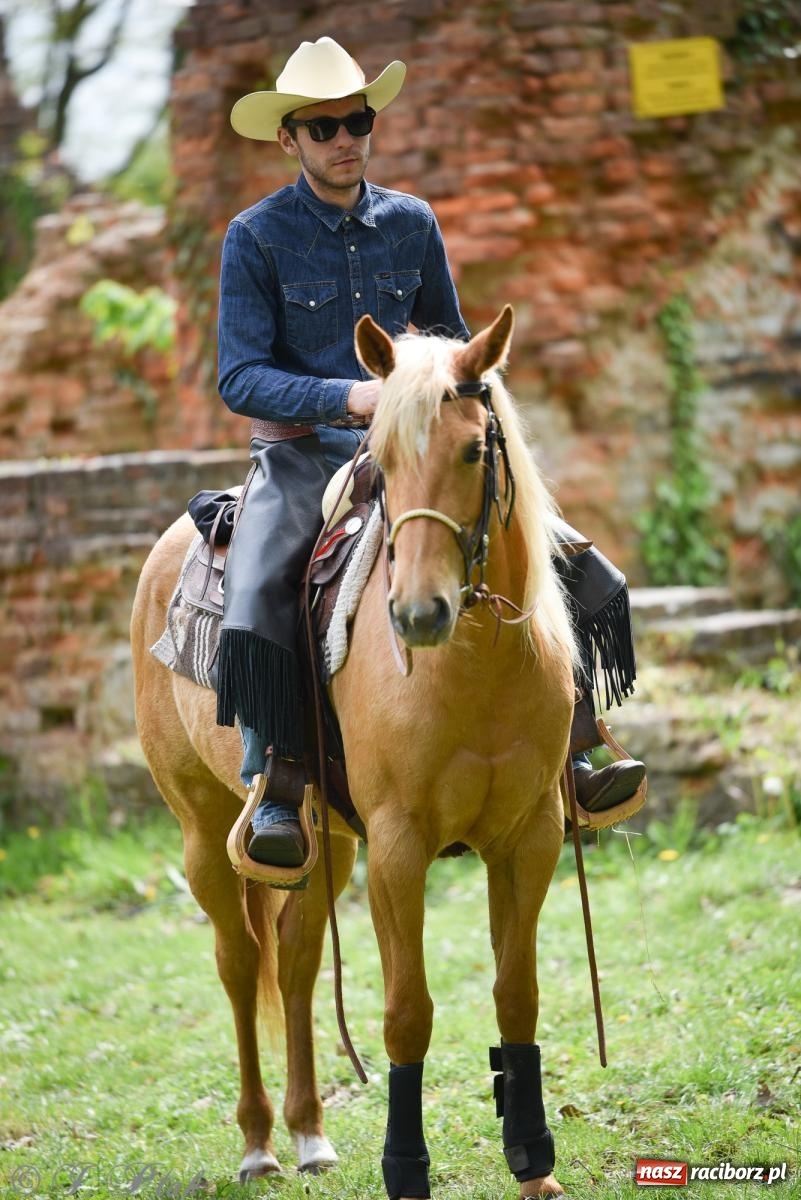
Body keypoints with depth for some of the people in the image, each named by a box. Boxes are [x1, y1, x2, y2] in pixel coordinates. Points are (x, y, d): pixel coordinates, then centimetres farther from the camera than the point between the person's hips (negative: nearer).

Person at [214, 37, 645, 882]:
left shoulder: (412, 224, 9)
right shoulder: (257, 236, -4)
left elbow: (452, 344, 22)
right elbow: (240, 378, -11)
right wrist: (347, 397, -24)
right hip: (299, 453, -4)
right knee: (254, 597, -31)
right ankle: (274, 788, -21)